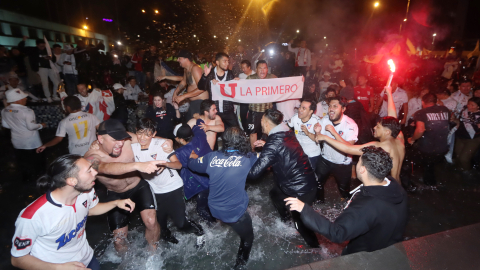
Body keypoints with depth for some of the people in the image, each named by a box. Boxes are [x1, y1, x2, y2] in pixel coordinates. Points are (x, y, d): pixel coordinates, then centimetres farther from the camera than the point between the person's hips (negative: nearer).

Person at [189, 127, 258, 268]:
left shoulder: (212, 157, -10)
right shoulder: (247, 158, -16)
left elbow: (192, 164, 8)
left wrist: (193, 157, 28)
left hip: (214, 209, 5)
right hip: (236, 212, -4)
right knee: (247, 237, 24)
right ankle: (240, 263, 39)